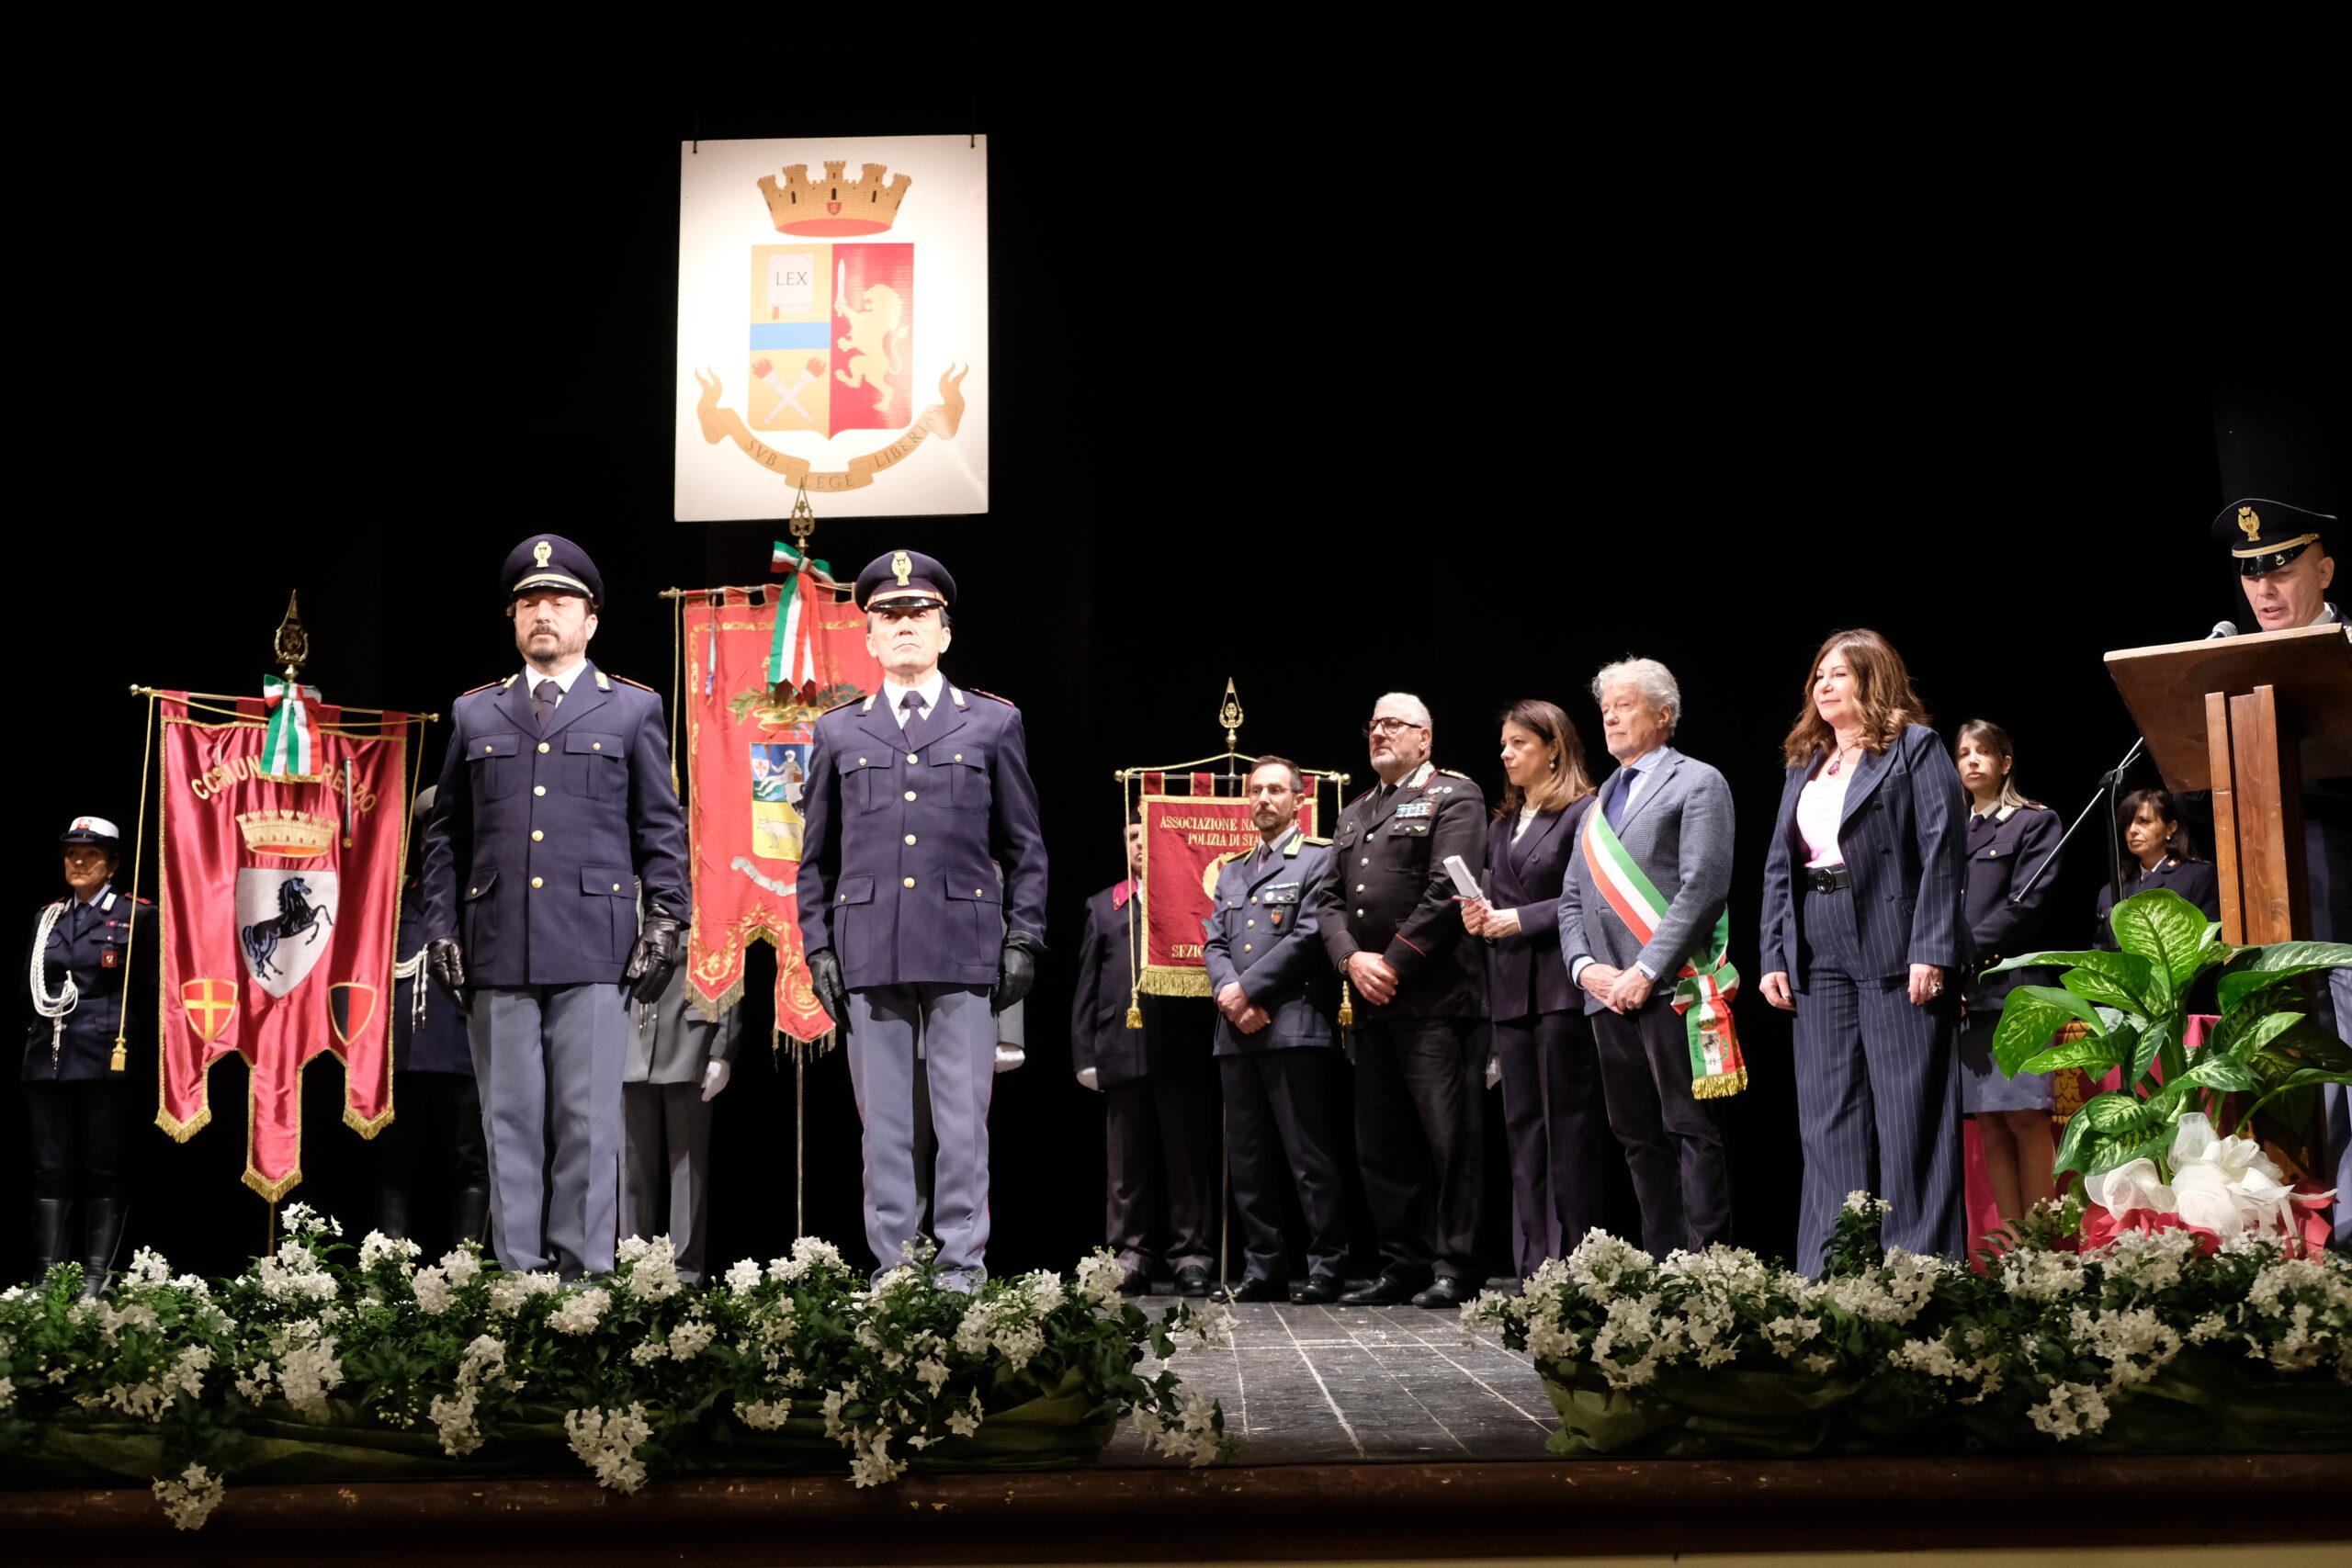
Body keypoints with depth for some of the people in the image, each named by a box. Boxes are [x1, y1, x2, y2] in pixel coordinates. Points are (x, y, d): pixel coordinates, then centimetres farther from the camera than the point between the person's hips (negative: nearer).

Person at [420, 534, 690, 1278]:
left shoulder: (633, 710, 10)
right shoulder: (474, 714, 16)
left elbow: (663, 831, 8)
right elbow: (446, 835, 16)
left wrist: (666, 921, -1)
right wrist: (441, 928, 7)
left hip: (594, 950, -2)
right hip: (496, 952, 2)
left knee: (588, 1120, -2)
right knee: (510, 1123, 4)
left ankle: (585, 1272, 5)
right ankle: (518, 1272, 11)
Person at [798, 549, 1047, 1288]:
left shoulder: (995, 724, 11)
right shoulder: (837, 733, 15)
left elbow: (1024, 848, 10)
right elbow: (817, 857, 16)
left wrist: (1024, 940, 2)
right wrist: (818, 946, 7)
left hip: (964, 949, -1)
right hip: (870, 953, 2)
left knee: (964, 1122, -2)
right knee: (883, 1124, 4)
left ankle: (962, 1267, 5)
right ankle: (892, 1268, 10)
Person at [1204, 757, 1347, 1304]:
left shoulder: (1318, 859, 2)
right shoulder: (1230, 870, 23)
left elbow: (1309, 935, -8)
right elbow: (1214, 942, 14)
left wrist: (1249, 988, -9)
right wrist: (1229, 993, -5)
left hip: (1294, 1026, -6)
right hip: (1236, 1032, 7)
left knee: (1310, 1156, -7)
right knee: (1249, 1160, 7)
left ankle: (1327, 1268, -3)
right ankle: (1263, 1269, 11)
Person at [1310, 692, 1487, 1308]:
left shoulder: (1453, 796, 1)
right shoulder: (1355, 813, 23)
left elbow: (1448, 891, -11)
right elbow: (1329, 898, 16)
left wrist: (1395, 965, -13)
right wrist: (1352, 959, -3)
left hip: (1434, 997, -7)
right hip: (1371, 1003, 8)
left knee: (1449, 1137, -6)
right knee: (1380, 1144, 8)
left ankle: (1456, 1268, -1)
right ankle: (1402, 1266, 15)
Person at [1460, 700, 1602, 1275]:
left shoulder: (1583, 812, -4)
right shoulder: (1501, 825, 20)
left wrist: (1522, 919, -14)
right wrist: (1480, 917, 1)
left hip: (1561, 987, -8)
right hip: (1510, 992, 8)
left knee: (1568, 1126, -5)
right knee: (1522, 1127, 7)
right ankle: (1534, 1266, 10)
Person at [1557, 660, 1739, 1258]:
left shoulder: (1697, 783, 1)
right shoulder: (1601, 800, 23)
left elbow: (1704, 886, -10)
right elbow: (1572, 898, 20)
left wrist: (1647, 970, -16)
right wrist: (1584, 967, 1)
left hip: (1670, 986, -7)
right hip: (1608, 995, 7)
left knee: (1692, 1130, -8)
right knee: (1638, 1138, 7)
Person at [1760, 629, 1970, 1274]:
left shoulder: (1915, 748, 1)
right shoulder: (1803, 766, 20)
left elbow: (1943, 851, -8)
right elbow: (1779, 865, 18)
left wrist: (1932, 952, -16)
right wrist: (1773, 957, 8)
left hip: (1895, 954, -6)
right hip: (1819, 960, 6)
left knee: (1908, 1116, -4)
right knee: (1827, 1119, 5)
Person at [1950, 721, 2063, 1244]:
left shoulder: (2035, 822, 7)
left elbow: (2027, 904, -5)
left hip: (2011, 984, -4)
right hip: (1958, 992, 5)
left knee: (2024, 1116, -10)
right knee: (1988, 1123, 2)